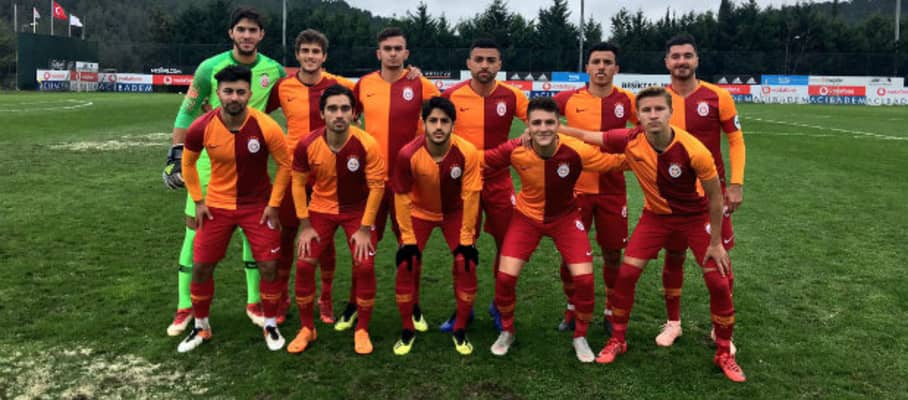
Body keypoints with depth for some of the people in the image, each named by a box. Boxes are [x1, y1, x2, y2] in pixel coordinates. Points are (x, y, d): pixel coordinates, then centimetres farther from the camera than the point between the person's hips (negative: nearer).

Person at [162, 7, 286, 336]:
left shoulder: (274, 71, -3)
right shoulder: (211, 67, -9)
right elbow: (187, 112, -1)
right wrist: (176, 155, -6)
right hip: (209, 160, -1)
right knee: (195, 228, 1)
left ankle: (254, 302, 22)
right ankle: (185, 308, 14)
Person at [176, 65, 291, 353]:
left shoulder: (266, 127, -21)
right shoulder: (201, 128, -16)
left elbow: (284, 165, -6)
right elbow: (188, 162, 4)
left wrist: (273, 204, -8)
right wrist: (198, 200, -1)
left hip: (259, 206, -1)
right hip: (217, 205, 1)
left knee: (269, 266, -3)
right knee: (201, 267, 4)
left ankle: (271, 325, 20)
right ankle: (201, 327, 26)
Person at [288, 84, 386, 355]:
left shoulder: (367, 145, -25)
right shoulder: (307, 145, -19)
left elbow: (377, 186, -16)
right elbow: (298, 183, -5)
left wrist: (365, 229, -15)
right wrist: (305, 226, -6)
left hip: (358, 210, -1)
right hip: (321, 209, 2)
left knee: (365, 266, -11)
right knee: (304, 264, -5)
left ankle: (362, 330, 10)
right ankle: (307, 329, 15)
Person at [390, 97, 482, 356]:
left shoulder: (467, 153, -28)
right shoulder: (408, 154, -29)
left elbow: (470, 196, -18)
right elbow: (402, 197, -16)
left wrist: (466, 239, -14)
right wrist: (408, 239, -13)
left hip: (455, 212, 0)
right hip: (419, 211, 0)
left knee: (466, 265, -11)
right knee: (406, 265, -10)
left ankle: (460, 331, 9)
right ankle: (407, 331, 9)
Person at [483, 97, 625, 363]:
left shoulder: (577, 151, -27)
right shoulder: (514, 151, -24)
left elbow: (617, 161, -17)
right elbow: (478, 160, -10)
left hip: (565, 217, 0)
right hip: (527, 216, 1)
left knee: (584, 279, -9)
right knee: (505, 276, -8)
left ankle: (580, 338, 19)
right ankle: (507, 332, 21)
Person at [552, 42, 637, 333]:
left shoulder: (627, 101, -1)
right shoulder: (568, 99, -3)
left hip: (613, 188, 1)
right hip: (576, 186, 0)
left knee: (612, 253, 7)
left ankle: (611, 312, 26)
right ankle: (571, 309, 25)